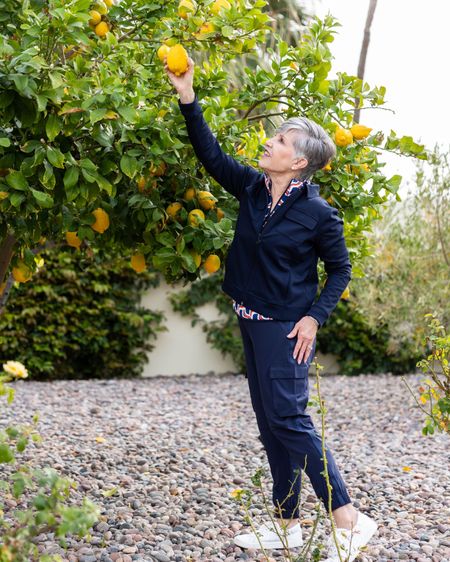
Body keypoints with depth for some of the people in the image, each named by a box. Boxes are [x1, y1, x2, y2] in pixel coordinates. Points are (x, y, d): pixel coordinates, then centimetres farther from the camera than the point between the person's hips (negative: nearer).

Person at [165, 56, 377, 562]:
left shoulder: (317, 212, -13)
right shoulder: (252, 188, 4)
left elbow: (340, 268, -4)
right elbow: (211, 155, 7)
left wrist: (315, 317, -13)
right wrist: (187, 98, 1)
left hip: (287, 328, -7)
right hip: (252, 321, 7)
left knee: (288, 419, -10)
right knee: (268, 422, 11)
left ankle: (349, 520, -1)